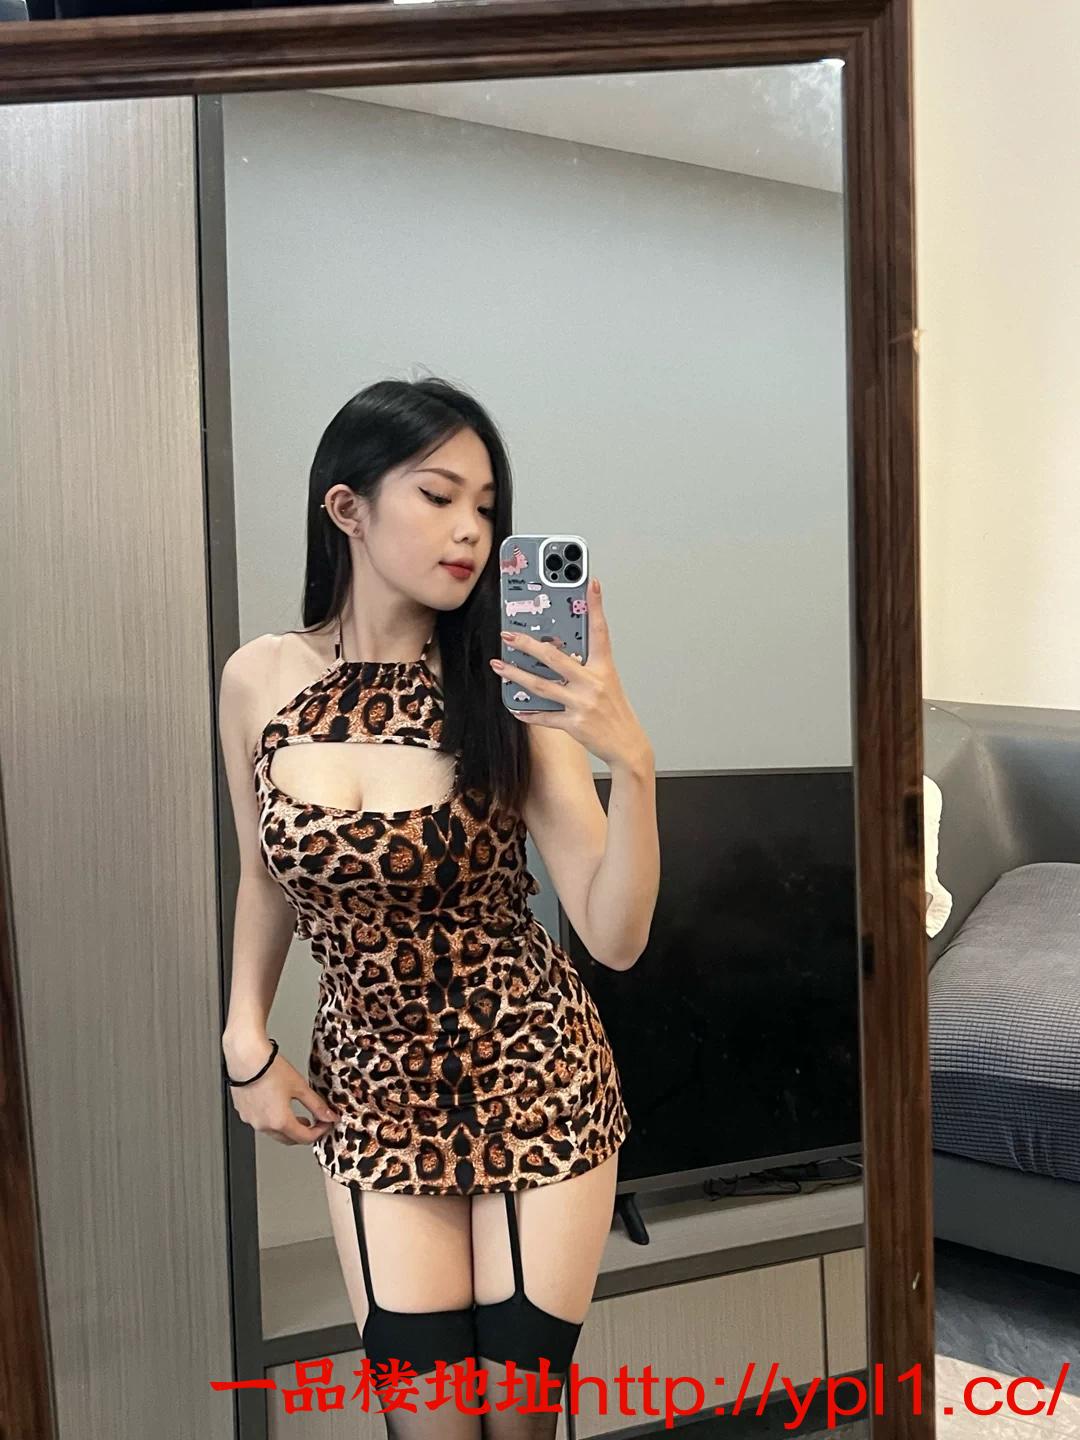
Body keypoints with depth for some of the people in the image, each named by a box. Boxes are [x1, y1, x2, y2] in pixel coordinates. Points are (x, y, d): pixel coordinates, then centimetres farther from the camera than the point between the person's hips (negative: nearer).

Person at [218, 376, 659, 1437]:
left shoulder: (507, 692, -14)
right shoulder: (259, 680, -6)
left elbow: (615, 937, -17)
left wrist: (632, 763, -30)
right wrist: (245, 1039, 2)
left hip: (535, 1075, -1)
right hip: (372, 1085, 2)